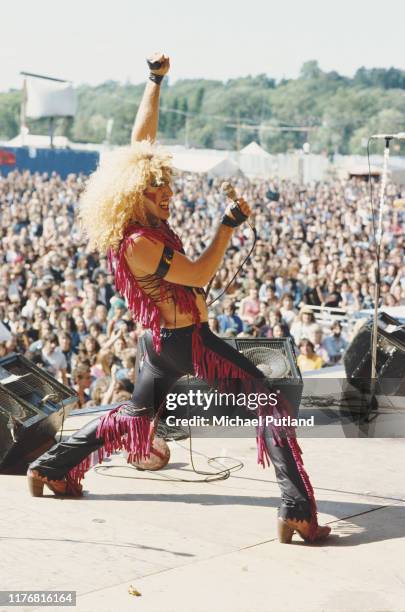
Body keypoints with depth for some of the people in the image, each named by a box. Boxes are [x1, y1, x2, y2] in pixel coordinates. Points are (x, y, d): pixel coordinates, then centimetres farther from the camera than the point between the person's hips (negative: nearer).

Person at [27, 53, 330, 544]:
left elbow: (141, 136, 7)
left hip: (163, 340, 10)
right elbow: (201, 274, -17)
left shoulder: (138, 222, 0)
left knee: (136, 414, 26)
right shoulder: (138, 243, -24)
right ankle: (296, 512, -18)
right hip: (186, 341, -10)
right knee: (270, 404, -10)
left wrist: (155, 80, 10)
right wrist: (227, 226, -10)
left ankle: (48, 467, 31)